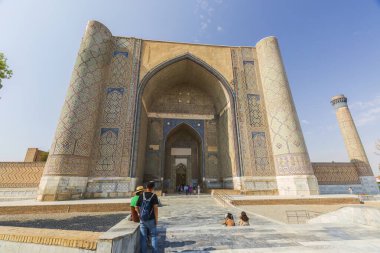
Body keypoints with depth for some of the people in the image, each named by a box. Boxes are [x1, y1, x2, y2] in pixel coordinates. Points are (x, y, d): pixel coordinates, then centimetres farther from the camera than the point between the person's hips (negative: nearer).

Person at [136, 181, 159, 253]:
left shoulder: (141, 195, -1)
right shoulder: (154, 196, -12)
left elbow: (137, 207, 4)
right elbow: (155, 208, -17)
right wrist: (156, 219, -9)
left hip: (142, 219, 3)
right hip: (151, 219, -3)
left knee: (143, 237, 14)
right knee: (153, 236, 13)